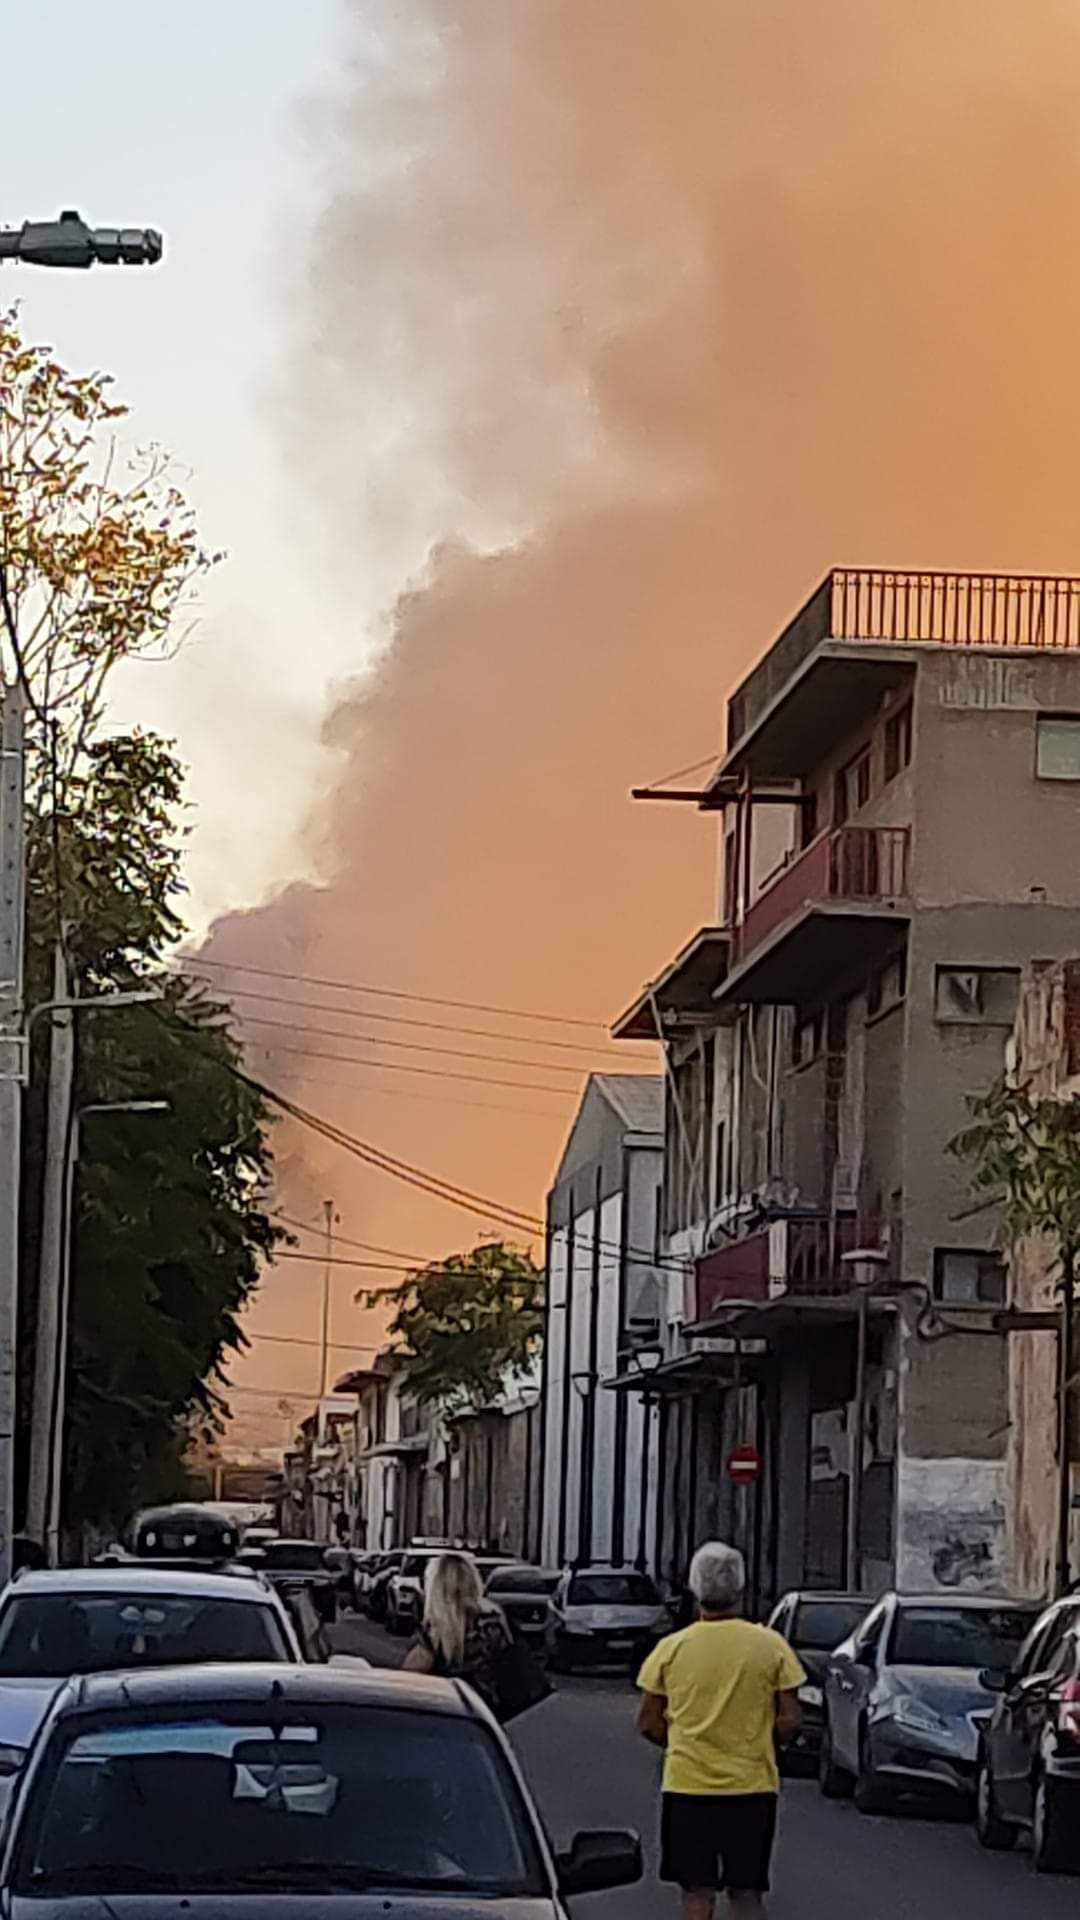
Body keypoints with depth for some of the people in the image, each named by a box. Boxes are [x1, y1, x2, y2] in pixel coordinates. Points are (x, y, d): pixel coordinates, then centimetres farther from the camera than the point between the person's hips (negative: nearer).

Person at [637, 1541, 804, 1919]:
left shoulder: (671, 1648, -3)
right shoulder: (771, 1646, -3)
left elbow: (648, 1724, 1)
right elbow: (789, 1721, -3)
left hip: (687, 1787, 0)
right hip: (753, 1786, 0)